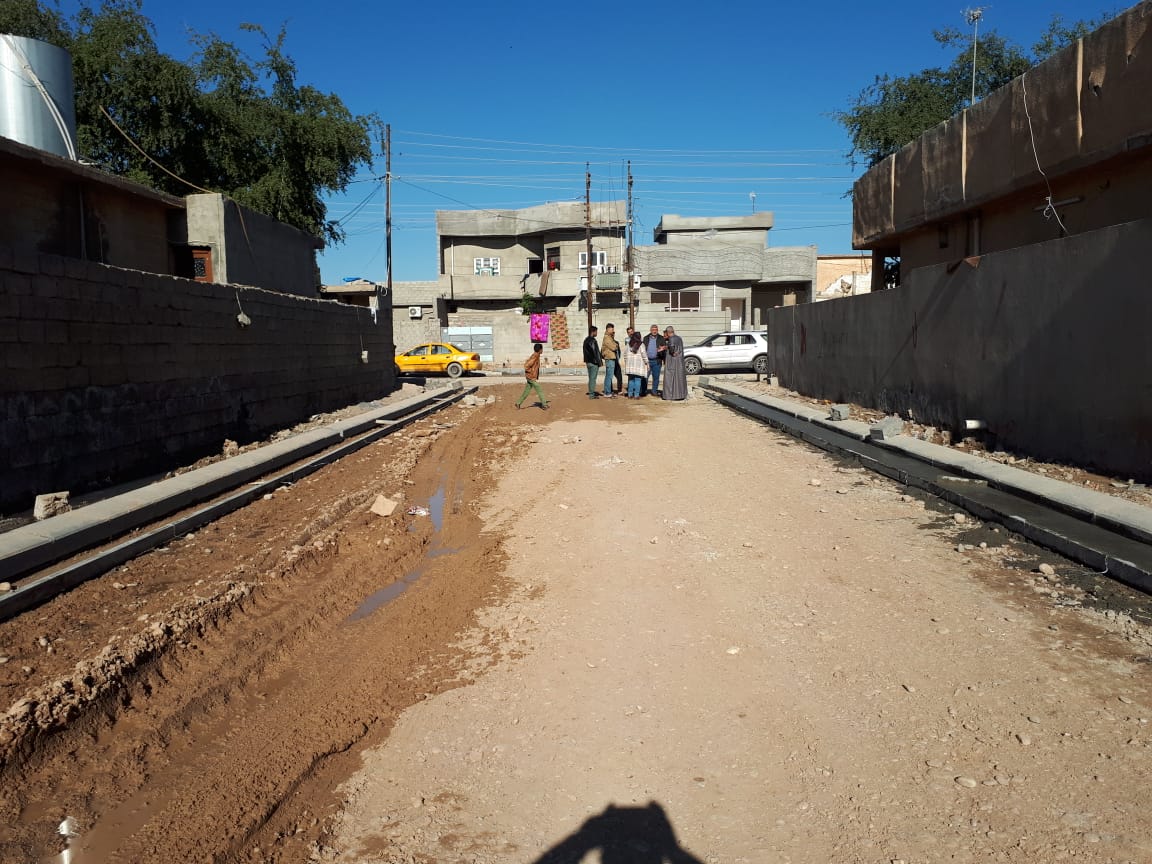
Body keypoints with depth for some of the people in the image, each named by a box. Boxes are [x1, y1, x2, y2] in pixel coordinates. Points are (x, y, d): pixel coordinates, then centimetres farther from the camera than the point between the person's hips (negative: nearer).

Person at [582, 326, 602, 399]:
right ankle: (592, 394, -3)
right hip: (594, 362, -9)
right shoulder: (593, 341, -16)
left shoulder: (586, 340, 14)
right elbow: (595, 353, -19)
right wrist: (600, 361, -12)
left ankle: (591, 393, 19)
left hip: (588, 362, 9)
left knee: (591, 378, 15)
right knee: (593, 378, -5)